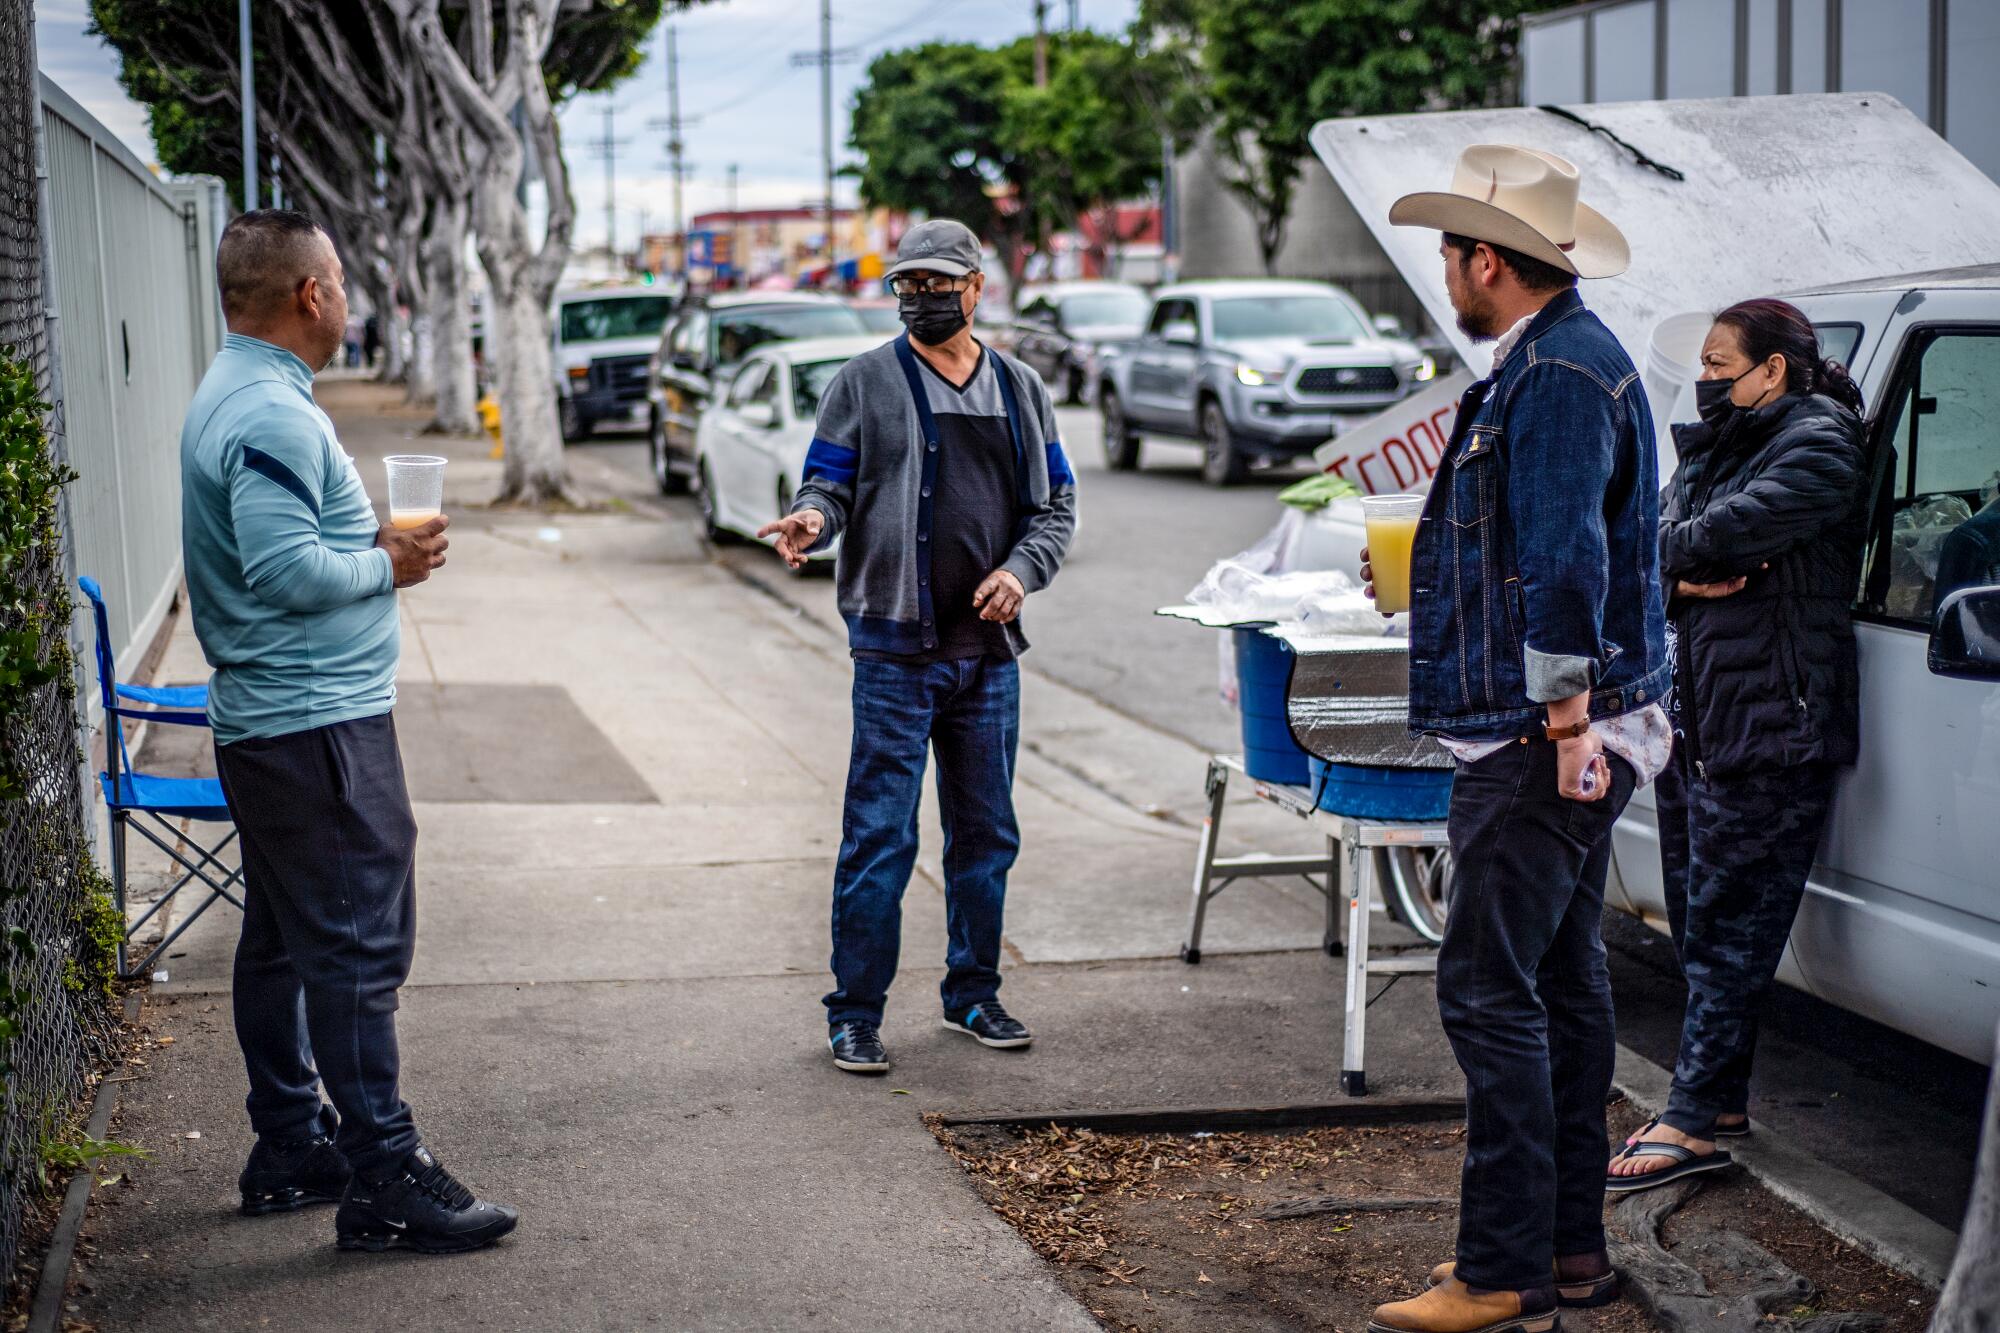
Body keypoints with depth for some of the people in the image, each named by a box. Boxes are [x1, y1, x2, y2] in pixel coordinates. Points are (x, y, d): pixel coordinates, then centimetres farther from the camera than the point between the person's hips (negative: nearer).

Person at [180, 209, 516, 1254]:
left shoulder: (228, 400, 15)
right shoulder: (274, 415, -19)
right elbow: (288, 570, -27)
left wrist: (368, 543, 10)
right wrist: (388, 565, -11)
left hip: (260, 723, 11)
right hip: (317, 724, -11)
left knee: (282, 939, 15)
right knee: (357, 946, -8)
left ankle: (290, 1150, 25)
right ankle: (384, 1180, -4)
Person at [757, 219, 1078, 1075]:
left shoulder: (1019, 390, 12)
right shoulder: (866, 383, 2)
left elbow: (1056, 504, 14)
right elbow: (830, 482, 0)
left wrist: (1021, 569, -5)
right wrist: (814, 518, -24)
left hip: (989, 648, 4)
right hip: (896, 648, -4)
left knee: (986, 833, 12)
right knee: (880, 836, -6)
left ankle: (973, 994, 26)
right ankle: (855, 1014, 3)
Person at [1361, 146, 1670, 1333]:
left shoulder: (1560, 373, -16)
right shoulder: (1549, 363, 17)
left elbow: (1564, 560, -23)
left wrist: (1566, 721, -25)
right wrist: (1427, 571, 35)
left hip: (1543, 743, -11)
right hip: (1546, 735, 11)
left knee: (1492, 990, -9)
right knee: (1562, 980, 14)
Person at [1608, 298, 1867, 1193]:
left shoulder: (1816, 442, -8)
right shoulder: (1711, 447, 18)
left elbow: (1739, 526, -22)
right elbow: (1653, 536, 7)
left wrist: (1669, 550, -4)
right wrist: (1685, 577, -13)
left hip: (1773, 729, -9)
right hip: (1692, 720, 9)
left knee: (1729, 926, -7)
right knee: (1700, 920, 13)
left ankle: (1693, 1121, -5)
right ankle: (1719, 1097, 23)